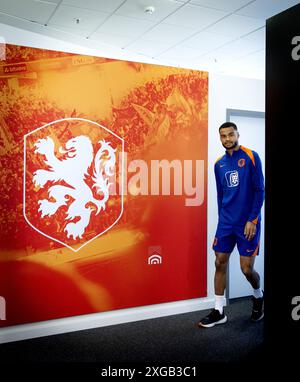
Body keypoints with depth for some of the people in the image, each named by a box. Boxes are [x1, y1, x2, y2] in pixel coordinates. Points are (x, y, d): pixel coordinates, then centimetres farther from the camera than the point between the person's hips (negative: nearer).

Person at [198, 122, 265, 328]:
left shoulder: (251, 157, -6)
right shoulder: (219, 164, 8)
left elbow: (260, 190, -8)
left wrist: (252, 220, -13)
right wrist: (222, 220, 12)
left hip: (247, 222, -4)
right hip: (226, 223, 4)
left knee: (247, 268, 0)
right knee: (220, 263, 3)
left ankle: (258, 296, 33)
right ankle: (219, 311, 15)